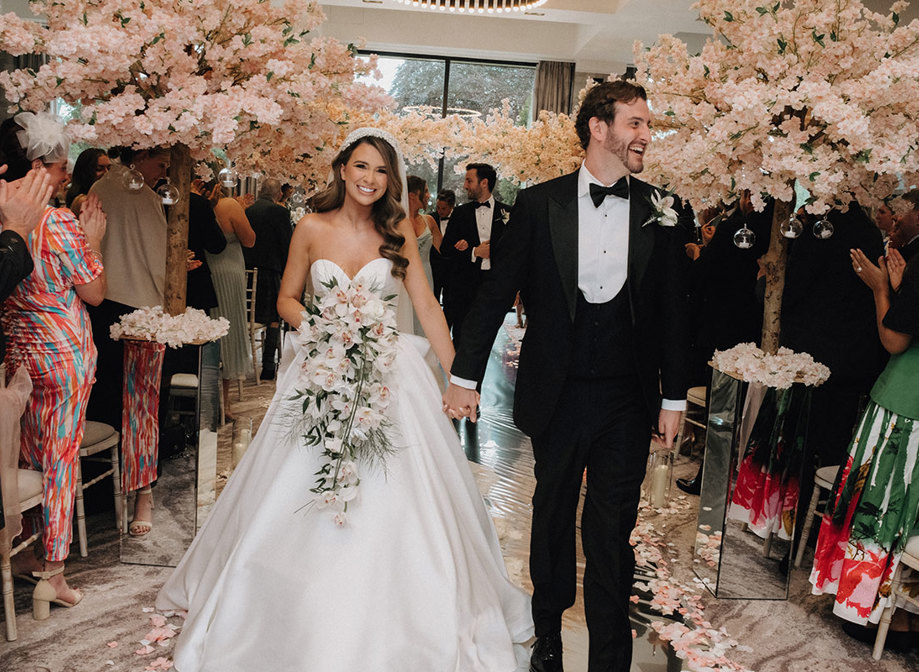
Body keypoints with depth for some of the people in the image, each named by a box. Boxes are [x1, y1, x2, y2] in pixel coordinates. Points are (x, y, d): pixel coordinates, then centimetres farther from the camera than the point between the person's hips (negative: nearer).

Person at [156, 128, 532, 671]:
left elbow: (427, 306, -1)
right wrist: (317, 323, -11)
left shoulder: (399, 230, 2)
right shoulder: (312, 229, 2)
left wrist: (458, 375, -7)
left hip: (387, 375, 0)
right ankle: (303, 623, 29)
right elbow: (286, 300, 9)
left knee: (391, 500, 0)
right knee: (302, 501, 6)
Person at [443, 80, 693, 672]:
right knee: (553, 513, 18)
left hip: (628, 400, 0)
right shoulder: (540, 204, -3)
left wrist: (675, 397, 5)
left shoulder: (663, 211, 1)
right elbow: (497, 292, -1)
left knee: (612, 529, 6)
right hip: (557, 393, 0)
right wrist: (465, 376, -2)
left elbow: (675, 309, 5)